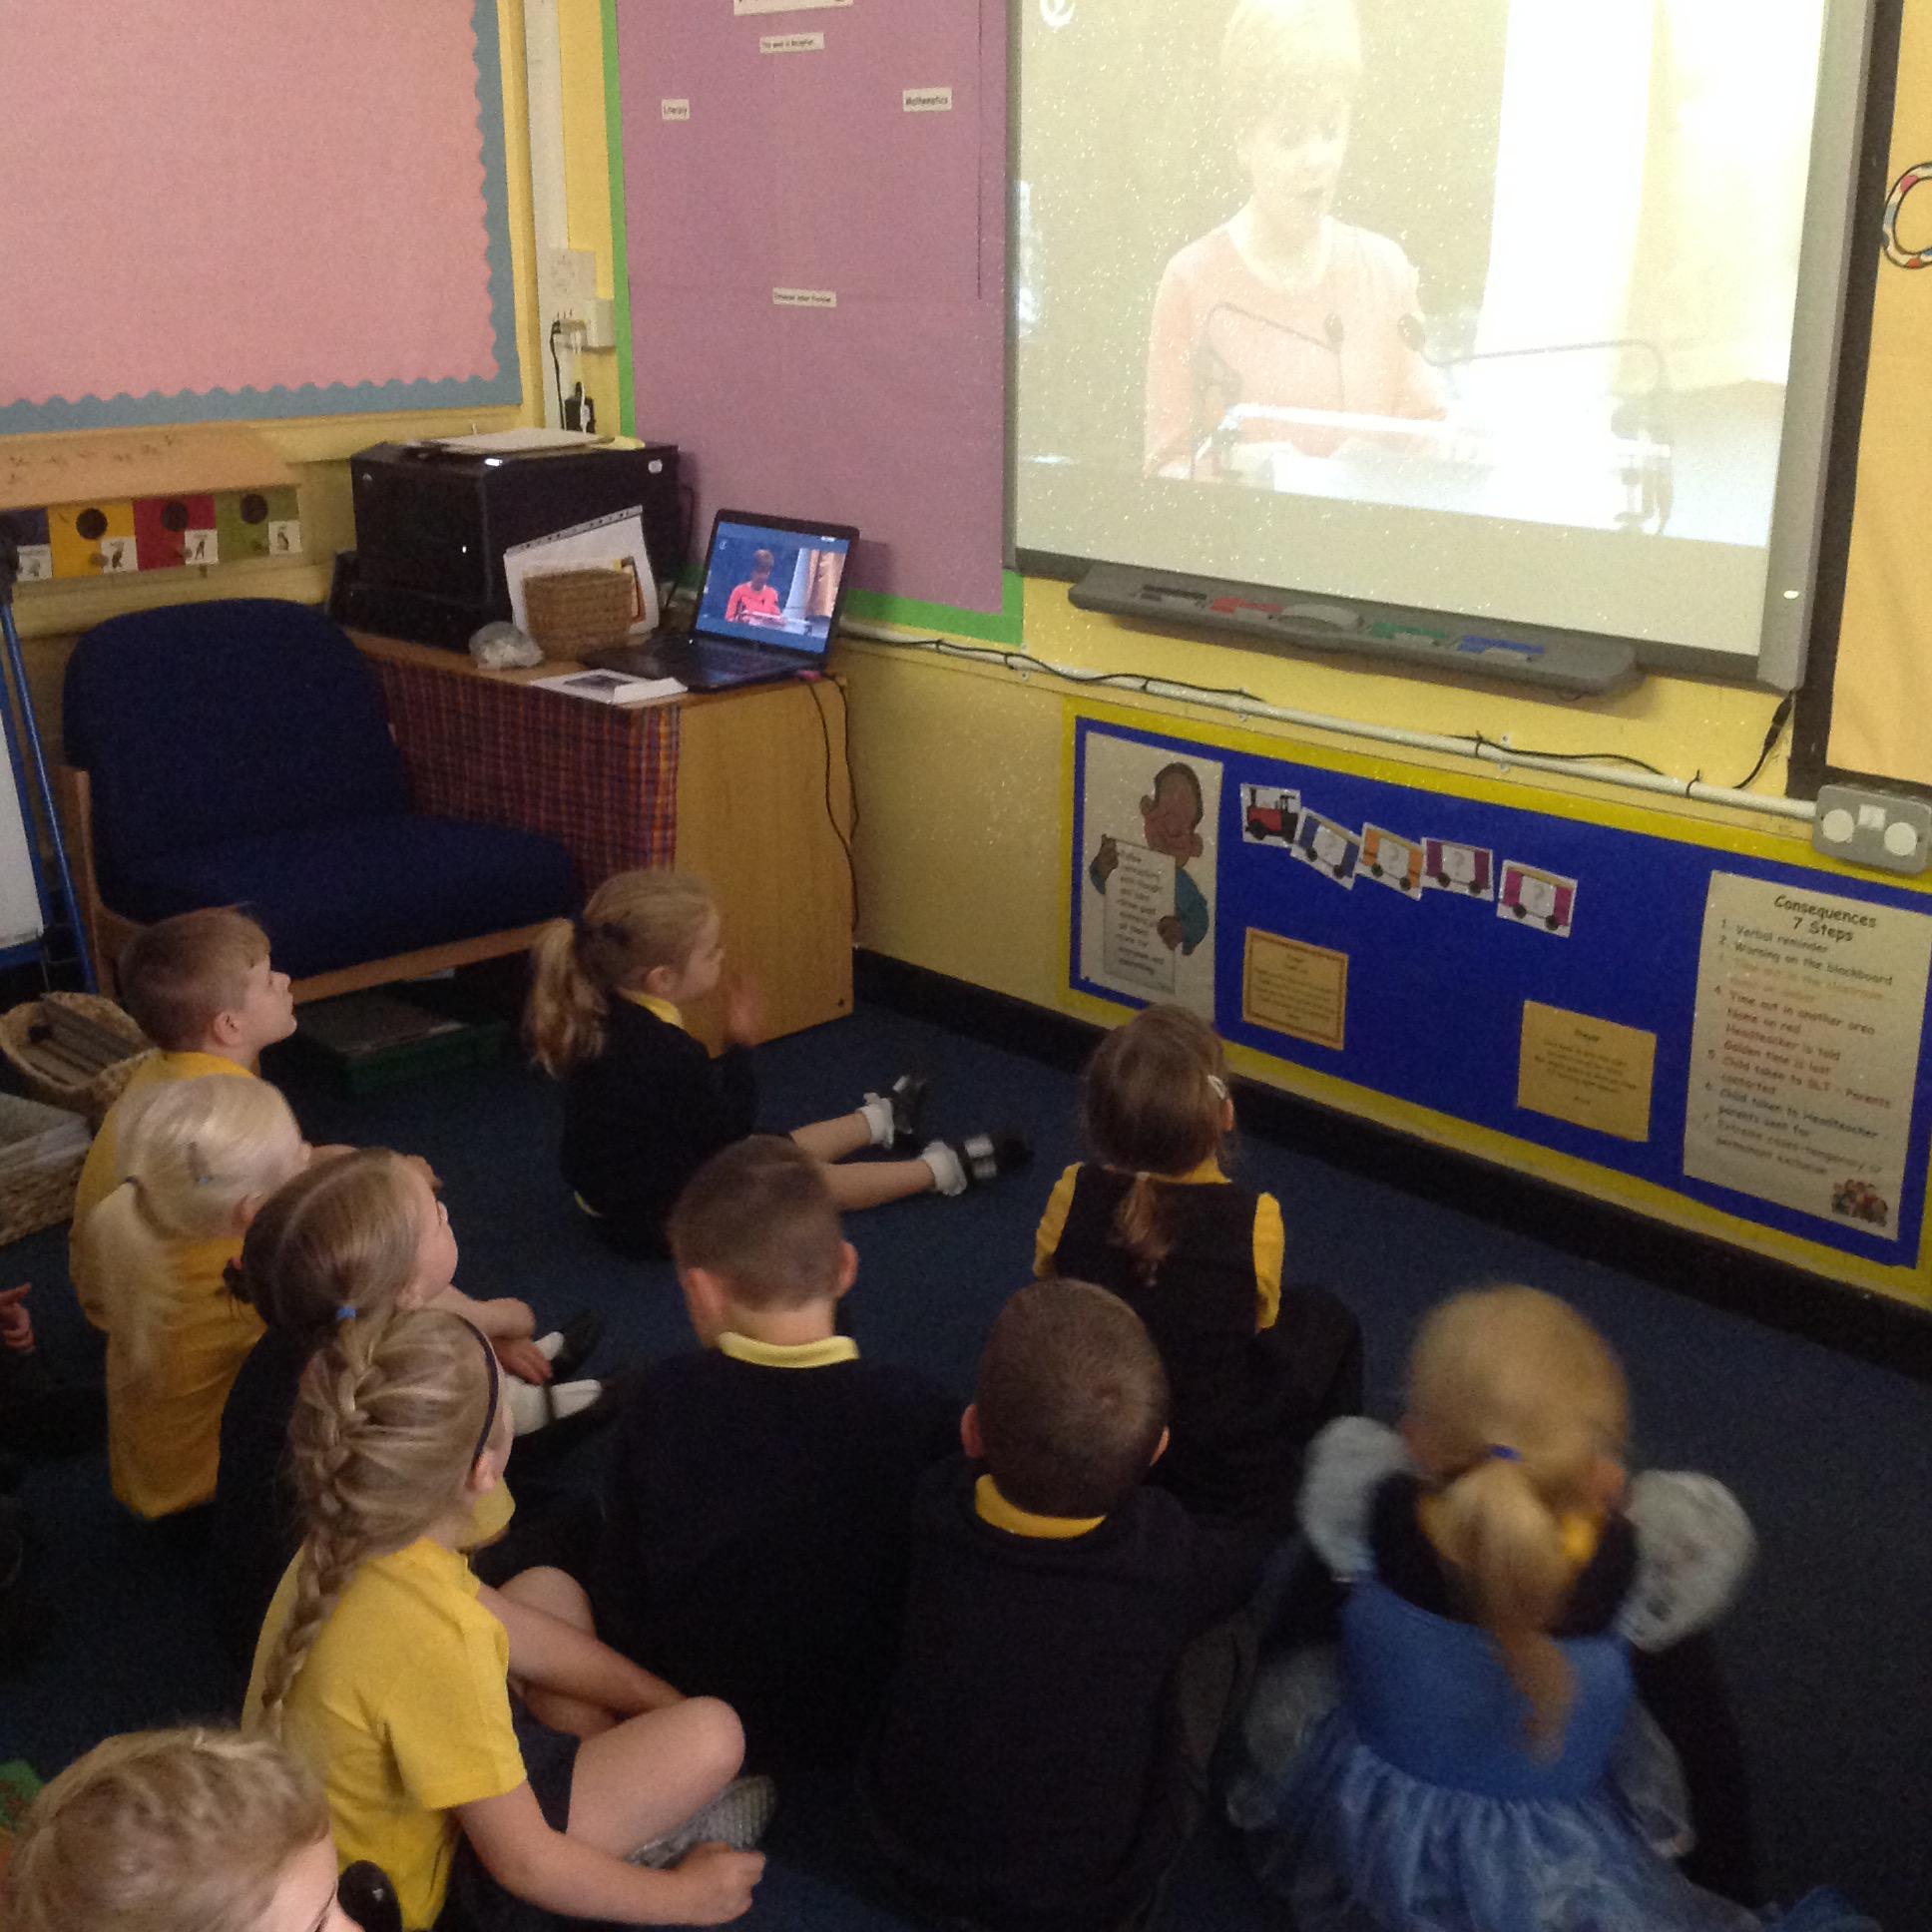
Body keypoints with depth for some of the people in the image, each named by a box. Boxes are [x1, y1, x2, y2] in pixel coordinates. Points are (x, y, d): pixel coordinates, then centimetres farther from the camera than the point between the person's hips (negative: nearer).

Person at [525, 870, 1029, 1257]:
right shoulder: (666, 1053, -37)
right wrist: (740, 1047, -12)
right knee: (811, 1180, 7)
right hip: (655, 1220, -8)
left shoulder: (604, 1016, -9)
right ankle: (943, 1167, 22)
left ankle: (880, 1120, 49)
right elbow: (730, 1127, -22)